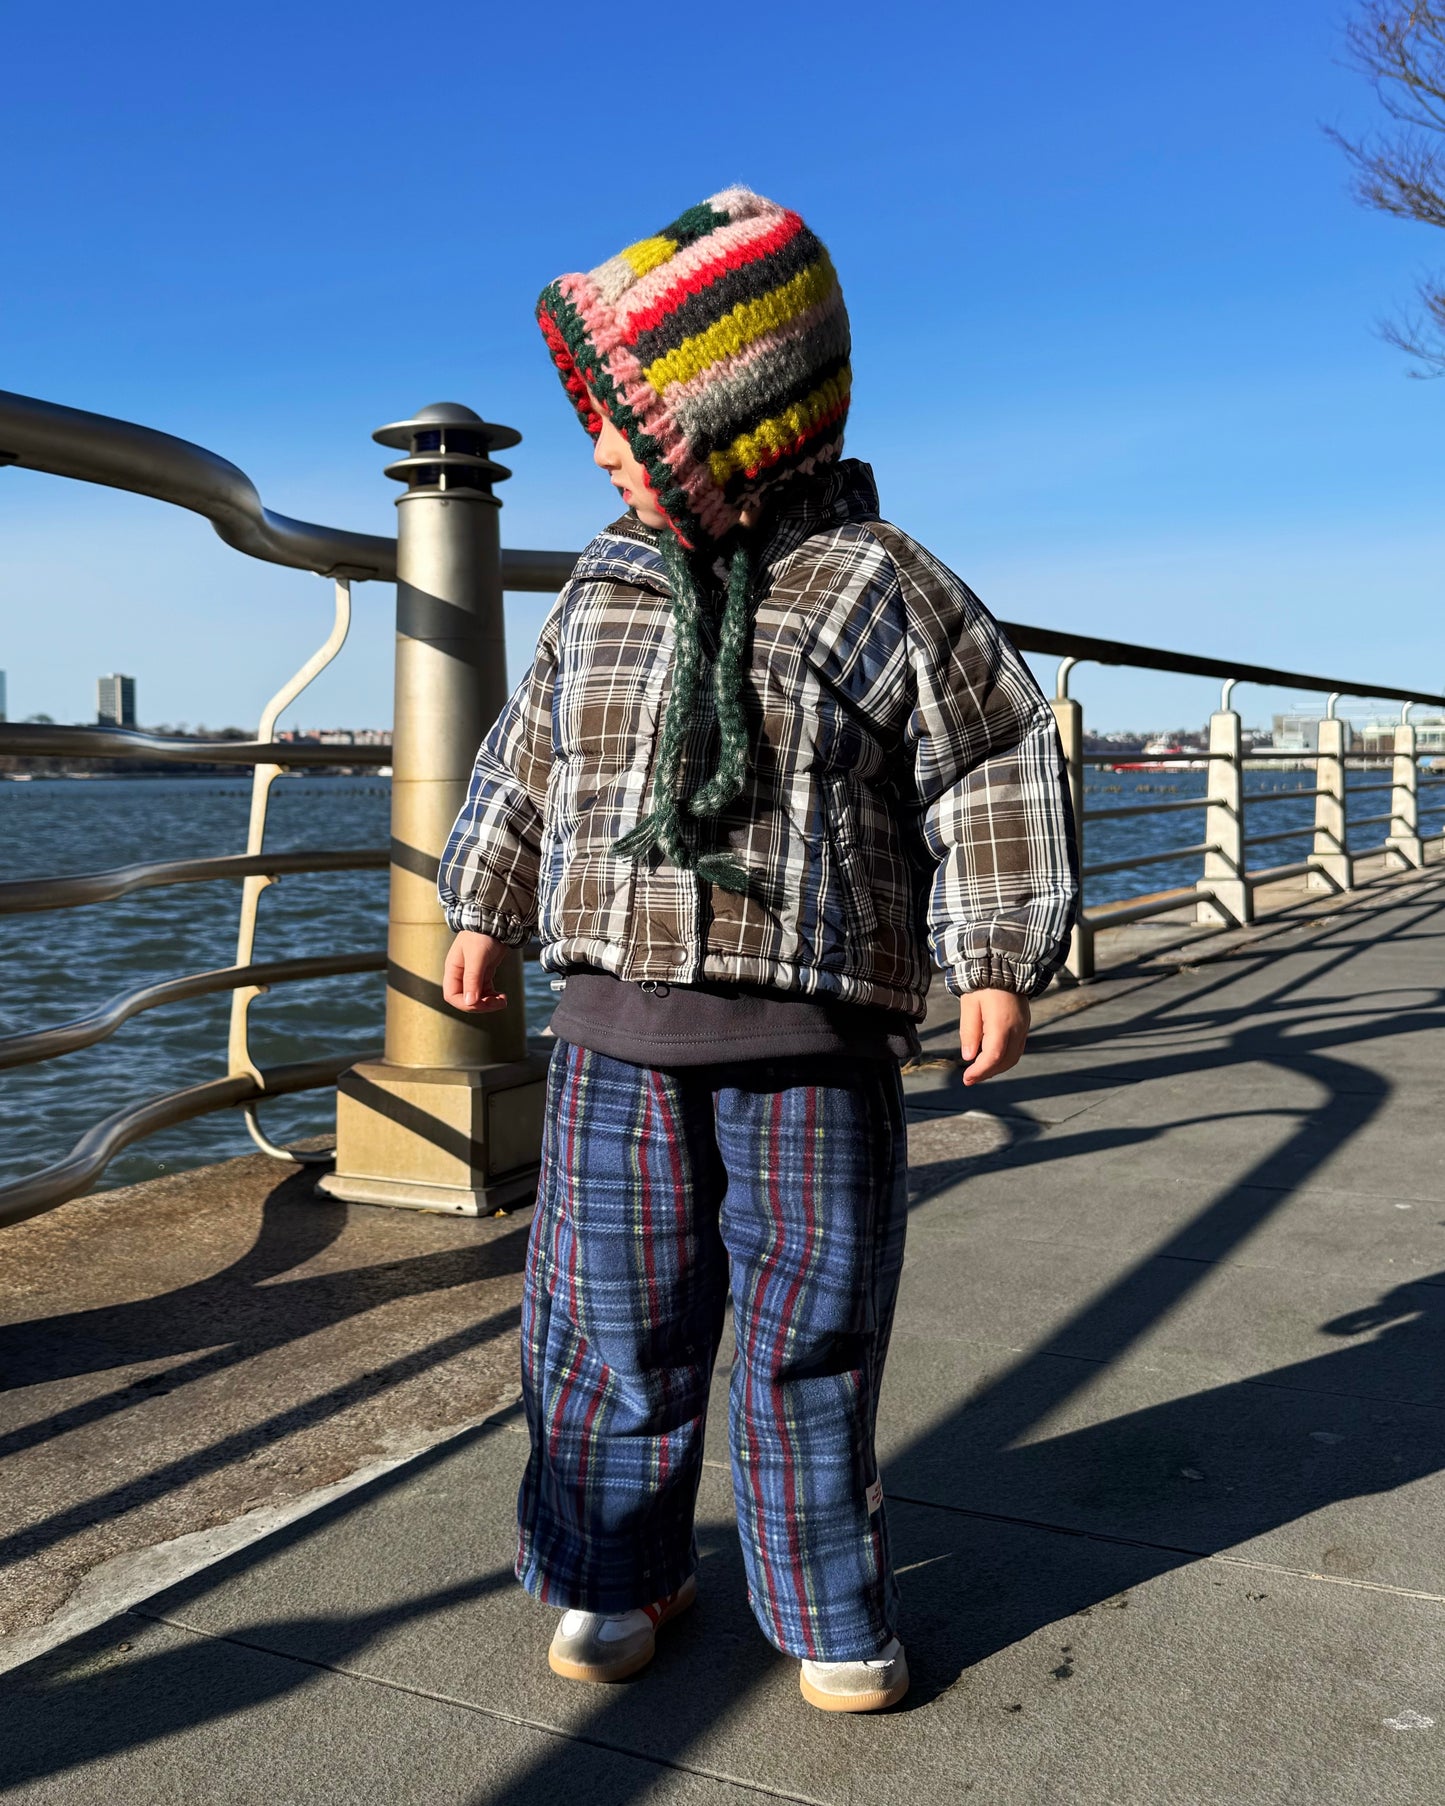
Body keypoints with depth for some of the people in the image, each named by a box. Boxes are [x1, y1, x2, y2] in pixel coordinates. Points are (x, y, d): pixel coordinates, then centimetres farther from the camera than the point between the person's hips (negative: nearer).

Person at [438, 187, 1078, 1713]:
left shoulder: (879, 585, -5)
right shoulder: (602, 592, 9)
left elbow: (993, 768, -2)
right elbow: (532, 759, 20)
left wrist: (999, 959, -6)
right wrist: (482, 906, 20)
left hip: (812, 1042, -3)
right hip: (618, 1032, 4)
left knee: (809, 1333, 8)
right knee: (614, 1318, 10)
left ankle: (828, 1604, 28)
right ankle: (614, 1573, 32)